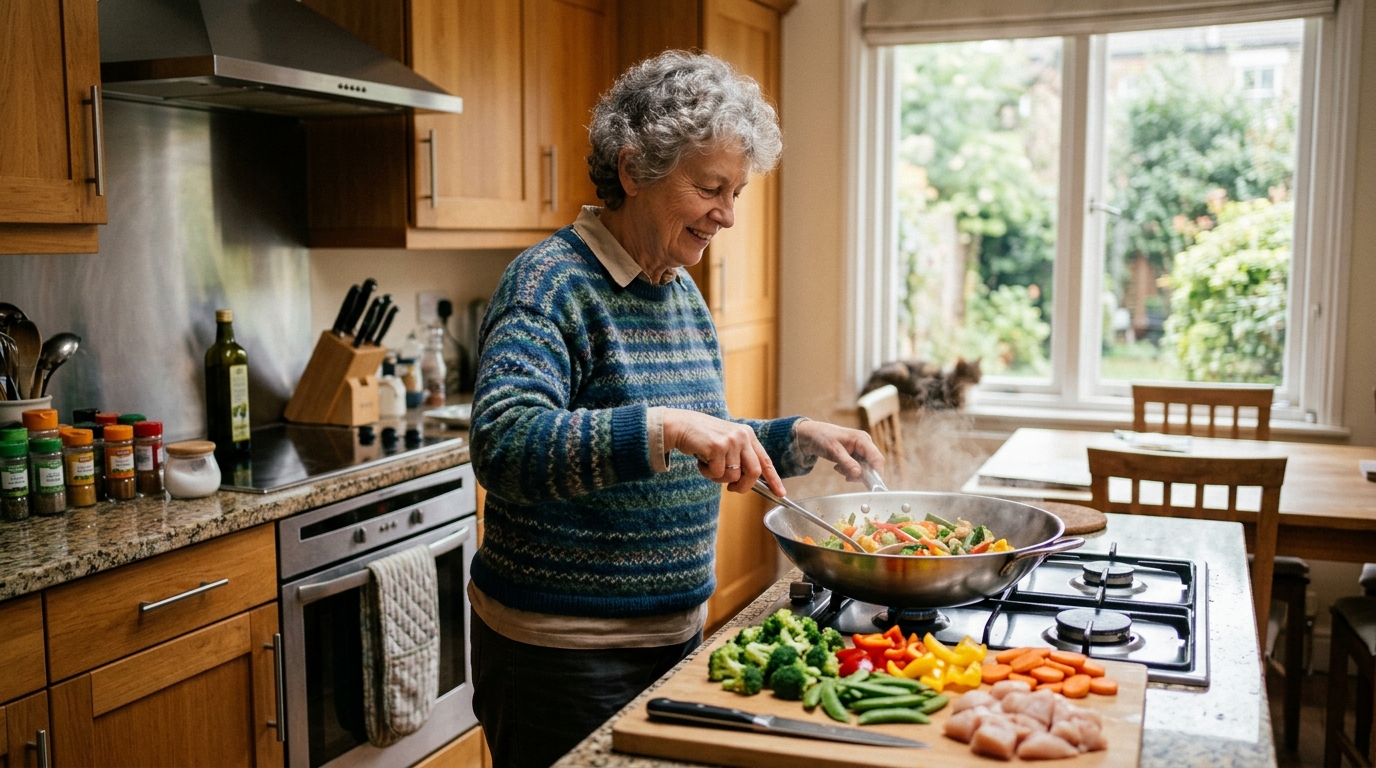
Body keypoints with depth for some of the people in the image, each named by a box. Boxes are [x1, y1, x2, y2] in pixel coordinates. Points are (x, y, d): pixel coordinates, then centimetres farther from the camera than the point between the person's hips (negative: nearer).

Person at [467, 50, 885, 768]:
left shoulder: (683, 292, 8)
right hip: (564, 654, -8)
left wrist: (798, 437, 4)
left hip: (676, 629, 8)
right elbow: (504, 444, -32)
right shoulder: (552, 283, -17)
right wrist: (665, 427, -41)